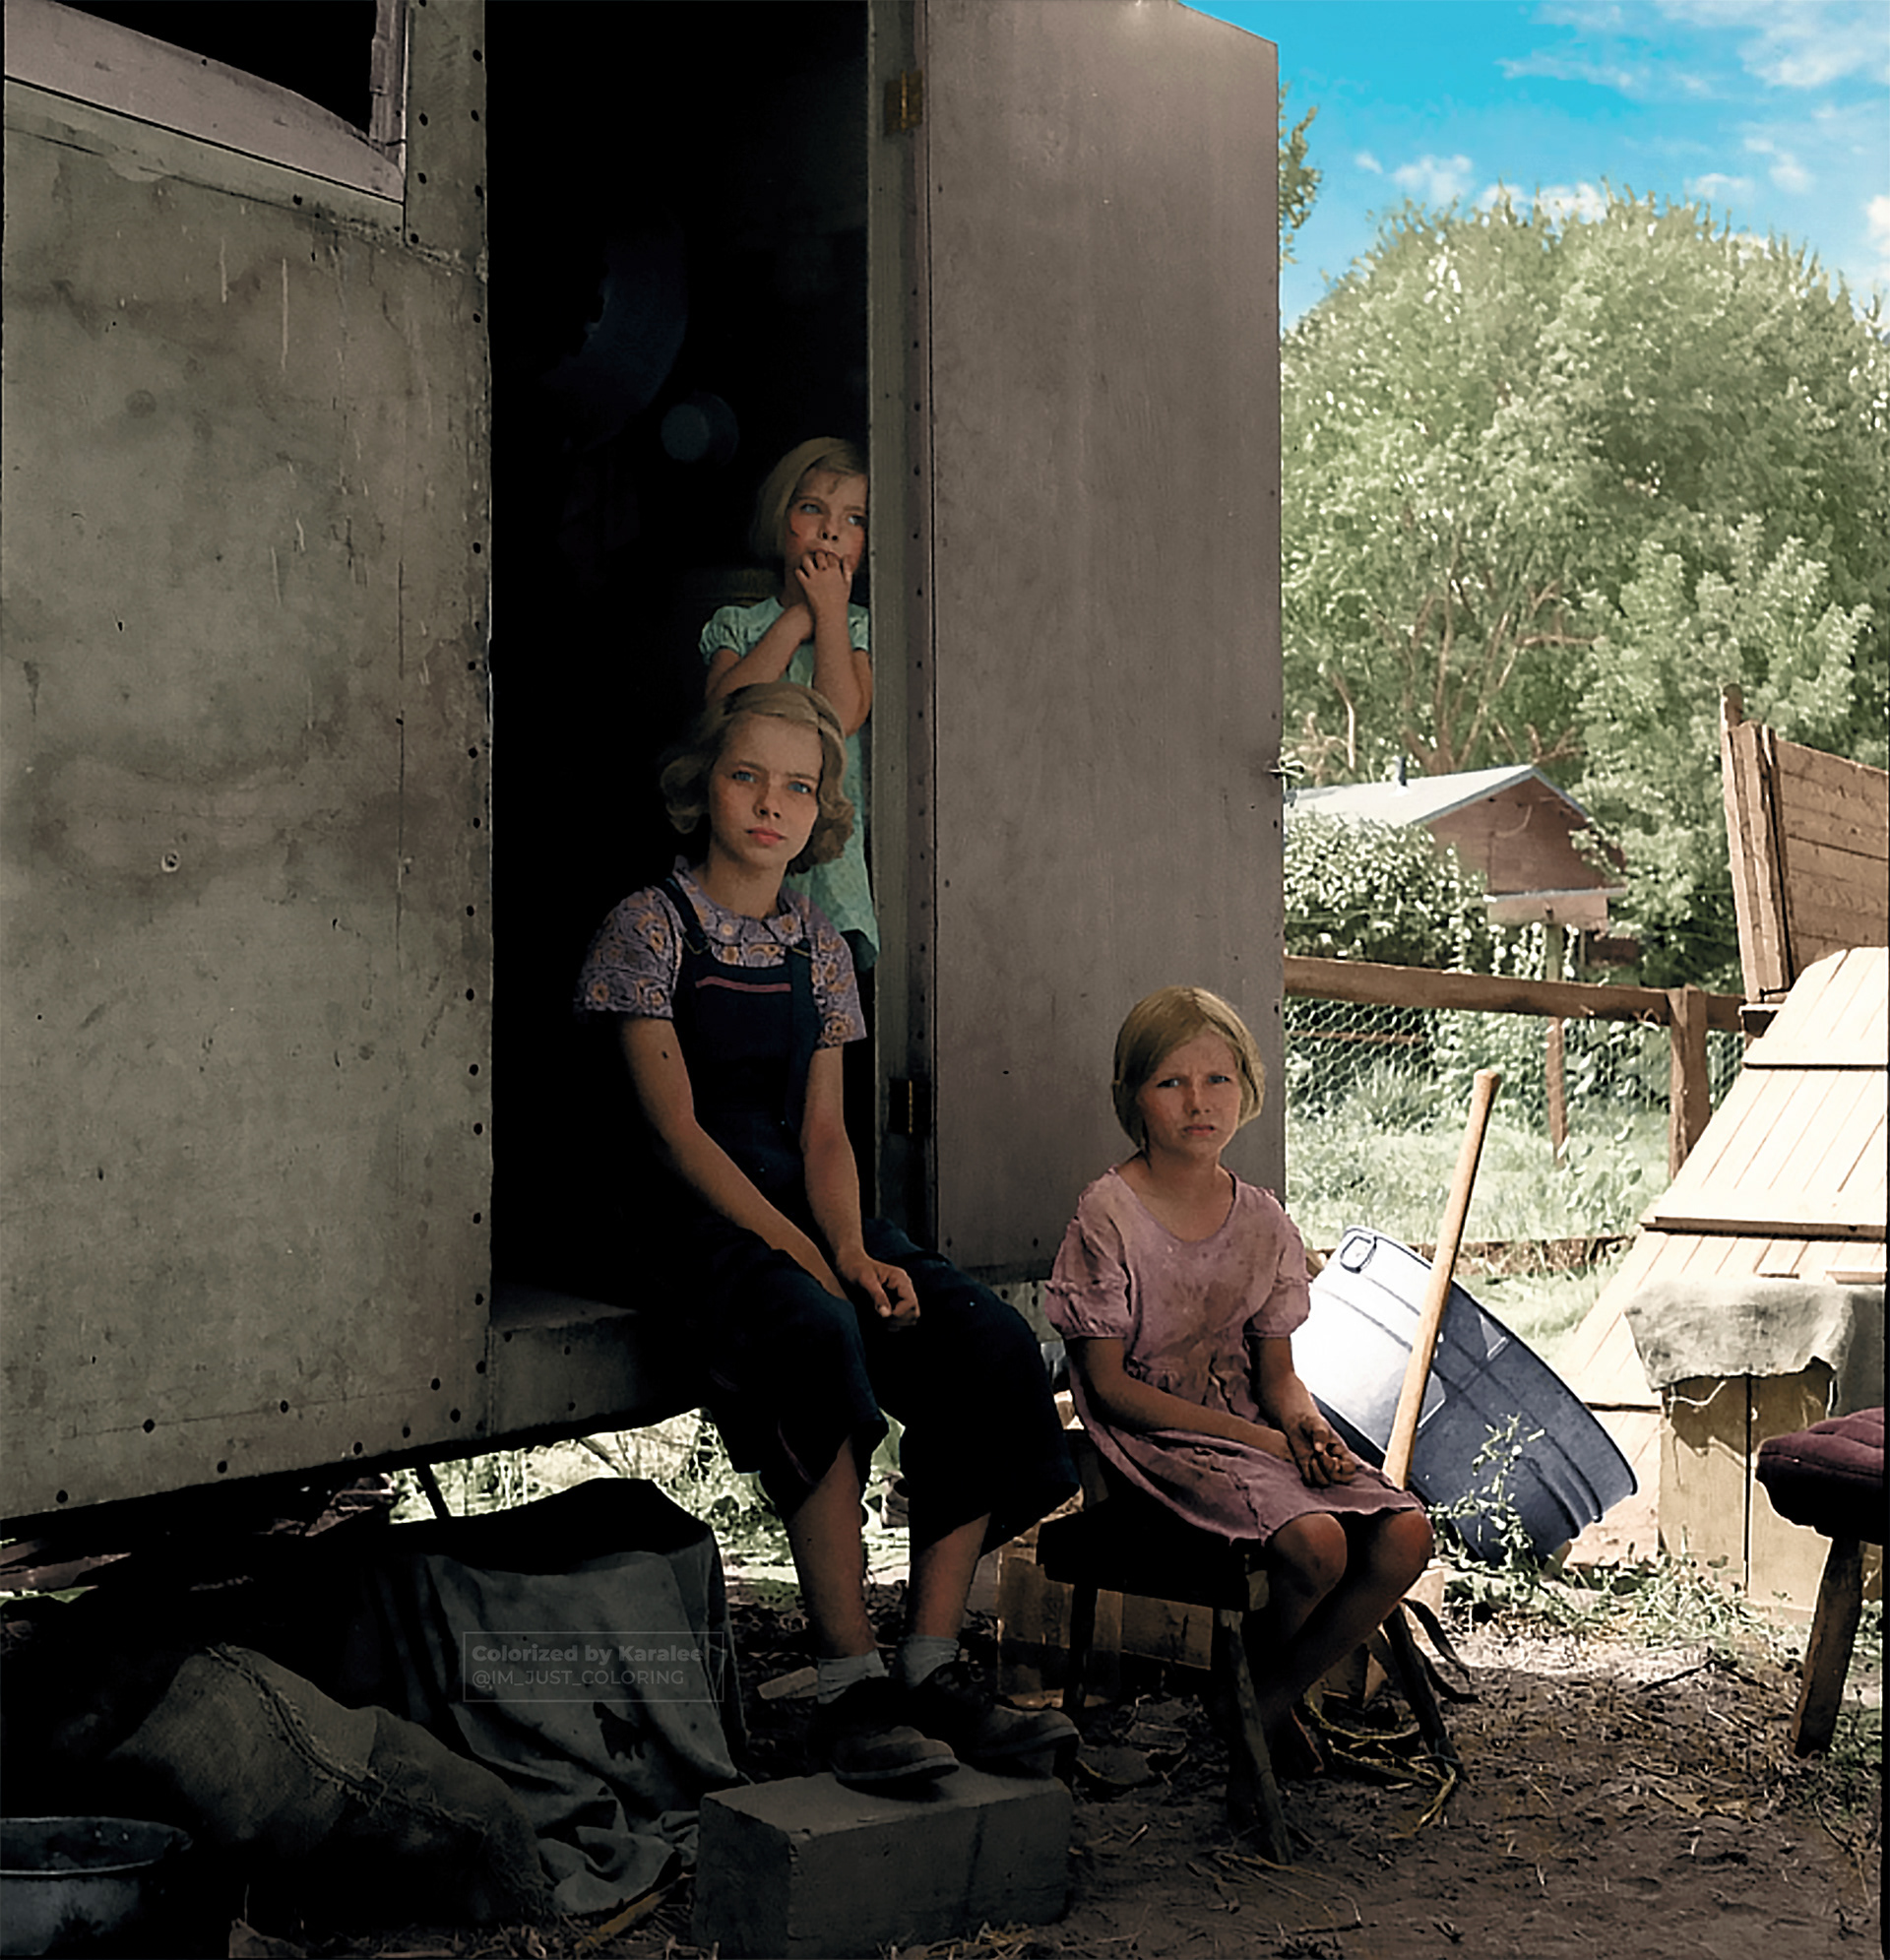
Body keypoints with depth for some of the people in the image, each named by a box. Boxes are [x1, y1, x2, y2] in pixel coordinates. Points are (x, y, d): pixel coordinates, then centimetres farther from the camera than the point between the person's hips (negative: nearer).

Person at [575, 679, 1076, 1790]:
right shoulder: (652, 925, -1)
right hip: (694, 1219, -5)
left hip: (806, 1208, 6)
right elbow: (676, 1127, -10)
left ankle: (935, 1665, -21)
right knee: (815, 1334, -38)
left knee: (990, 1342, -22)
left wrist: (854, 1250, -13)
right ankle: (851, 1683, -32)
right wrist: (804, 1255, -20)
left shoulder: (818, 946, 15)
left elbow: (822, 1129, 8)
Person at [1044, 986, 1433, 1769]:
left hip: (1252, 1425, 6)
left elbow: (1278, 1370, 11)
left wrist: (1306, 1426, -14)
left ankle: (1274, 1698, 3)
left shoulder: (1262, 1221, 6)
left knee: (1405, 1532, -16)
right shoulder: (1108, 1217, -11)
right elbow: (1110, 1385, -12)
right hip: (1154, 1436, -6)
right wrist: (1255, 1438, -16)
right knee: (1315, 1542, -30)